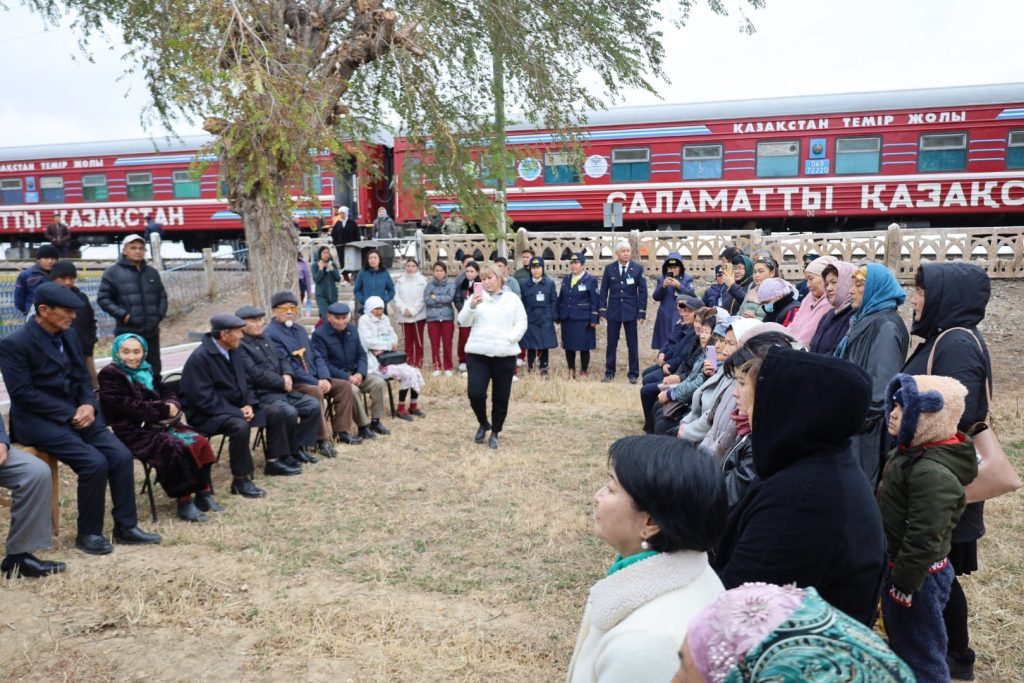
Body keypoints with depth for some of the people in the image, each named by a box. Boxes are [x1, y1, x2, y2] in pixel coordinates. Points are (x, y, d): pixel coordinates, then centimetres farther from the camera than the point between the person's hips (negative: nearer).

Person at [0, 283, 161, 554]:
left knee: (121, 455, -11)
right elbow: (22, 392, -17)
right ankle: (88, 533, -4)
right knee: (94, 462, -23)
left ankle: (126, 526, 1)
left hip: (74, 414, 7)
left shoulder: (69, 337, 10)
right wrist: (70, 413, -18)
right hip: (38, 420, -7)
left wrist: (88, 406, -7)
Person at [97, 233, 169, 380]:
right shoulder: (113, 272, -2)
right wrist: (122, 315, -13)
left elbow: (162, 295, 21)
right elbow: (103, 298, -4)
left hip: (151, 331, 5)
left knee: (154, 369, 13)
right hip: (127, 332, -5)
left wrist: (160, 314, 6)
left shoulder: (152, 272, 13)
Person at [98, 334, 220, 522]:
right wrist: (164, 409, -16)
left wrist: (172, 406, -8)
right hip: (134, 432, -7)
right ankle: (184, 501, -20)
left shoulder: (146, 371, 18)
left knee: (199, 441, -14)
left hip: (158, 424, 7)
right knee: (175, 448, -29)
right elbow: (127, 406, -16)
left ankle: (204, 492, -9)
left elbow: (167, 393, 17)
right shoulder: (109, 375, -5)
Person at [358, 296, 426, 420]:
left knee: (416, 373, -10)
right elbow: (369, 341, -16)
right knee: (406, 374, -23)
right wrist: (389, 344, -12)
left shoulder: (385, 319, 14)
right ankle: (401, 409, -8)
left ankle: (413, 405, 6)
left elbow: (393, 337, 9)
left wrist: (383, 347, -11)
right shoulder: (364, 320, -5)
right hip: (375, 361, -7)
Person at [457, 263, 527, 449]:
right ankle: (483, 423, 18)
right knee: (475, 393, -10)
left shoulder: (513, 299, 8)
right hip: (477, 354, 0)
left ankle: (495, 433, 21)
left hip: (504, 355, 0)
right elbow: (463, 322, -3)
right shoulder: (476, 297, 8)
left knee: (501, 398, 4)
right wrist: (472, 305, -21)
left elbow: (521, 324, 4)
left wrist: (508, 339, -12)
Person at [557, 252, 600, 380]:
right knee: (568, 346, 8)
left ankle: (584, 372, 13)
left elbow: (595, 301, -6)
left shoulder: (591, 280, -4)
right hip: (567, 318, 5)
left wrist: (594, 319, -10)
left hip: (583, 319, -5)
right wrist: (558, 317, 10)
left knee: (584, 347, 1)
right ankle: (571, 371, 20)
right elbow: (561, 299, 14)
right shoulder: (566, 279, 12)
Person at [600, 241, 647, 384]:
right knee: (611, 343, 5)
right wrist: (603, 311, -1)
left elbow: (643, 291, 0)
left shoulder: (638, 268, -1)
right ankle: (609, 372, 15)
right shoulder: (609, 268, 2)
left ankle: (633, 373, 12)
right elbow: (604, 290, 5)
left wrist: (642, 312, -5)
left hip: (630, 311, -1)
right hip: (613, 310, 1)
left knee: (632, 344, 4)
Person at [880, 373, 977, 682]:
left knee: (920, 655, 6)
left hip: (918, 575, -10)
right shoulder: (911, 451, 4)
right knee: (902, 642, 26)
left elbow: (925, 538, -28)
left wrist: (904, 583, -21)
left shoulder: (933, 473, -29)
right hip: (899, 565, 10)